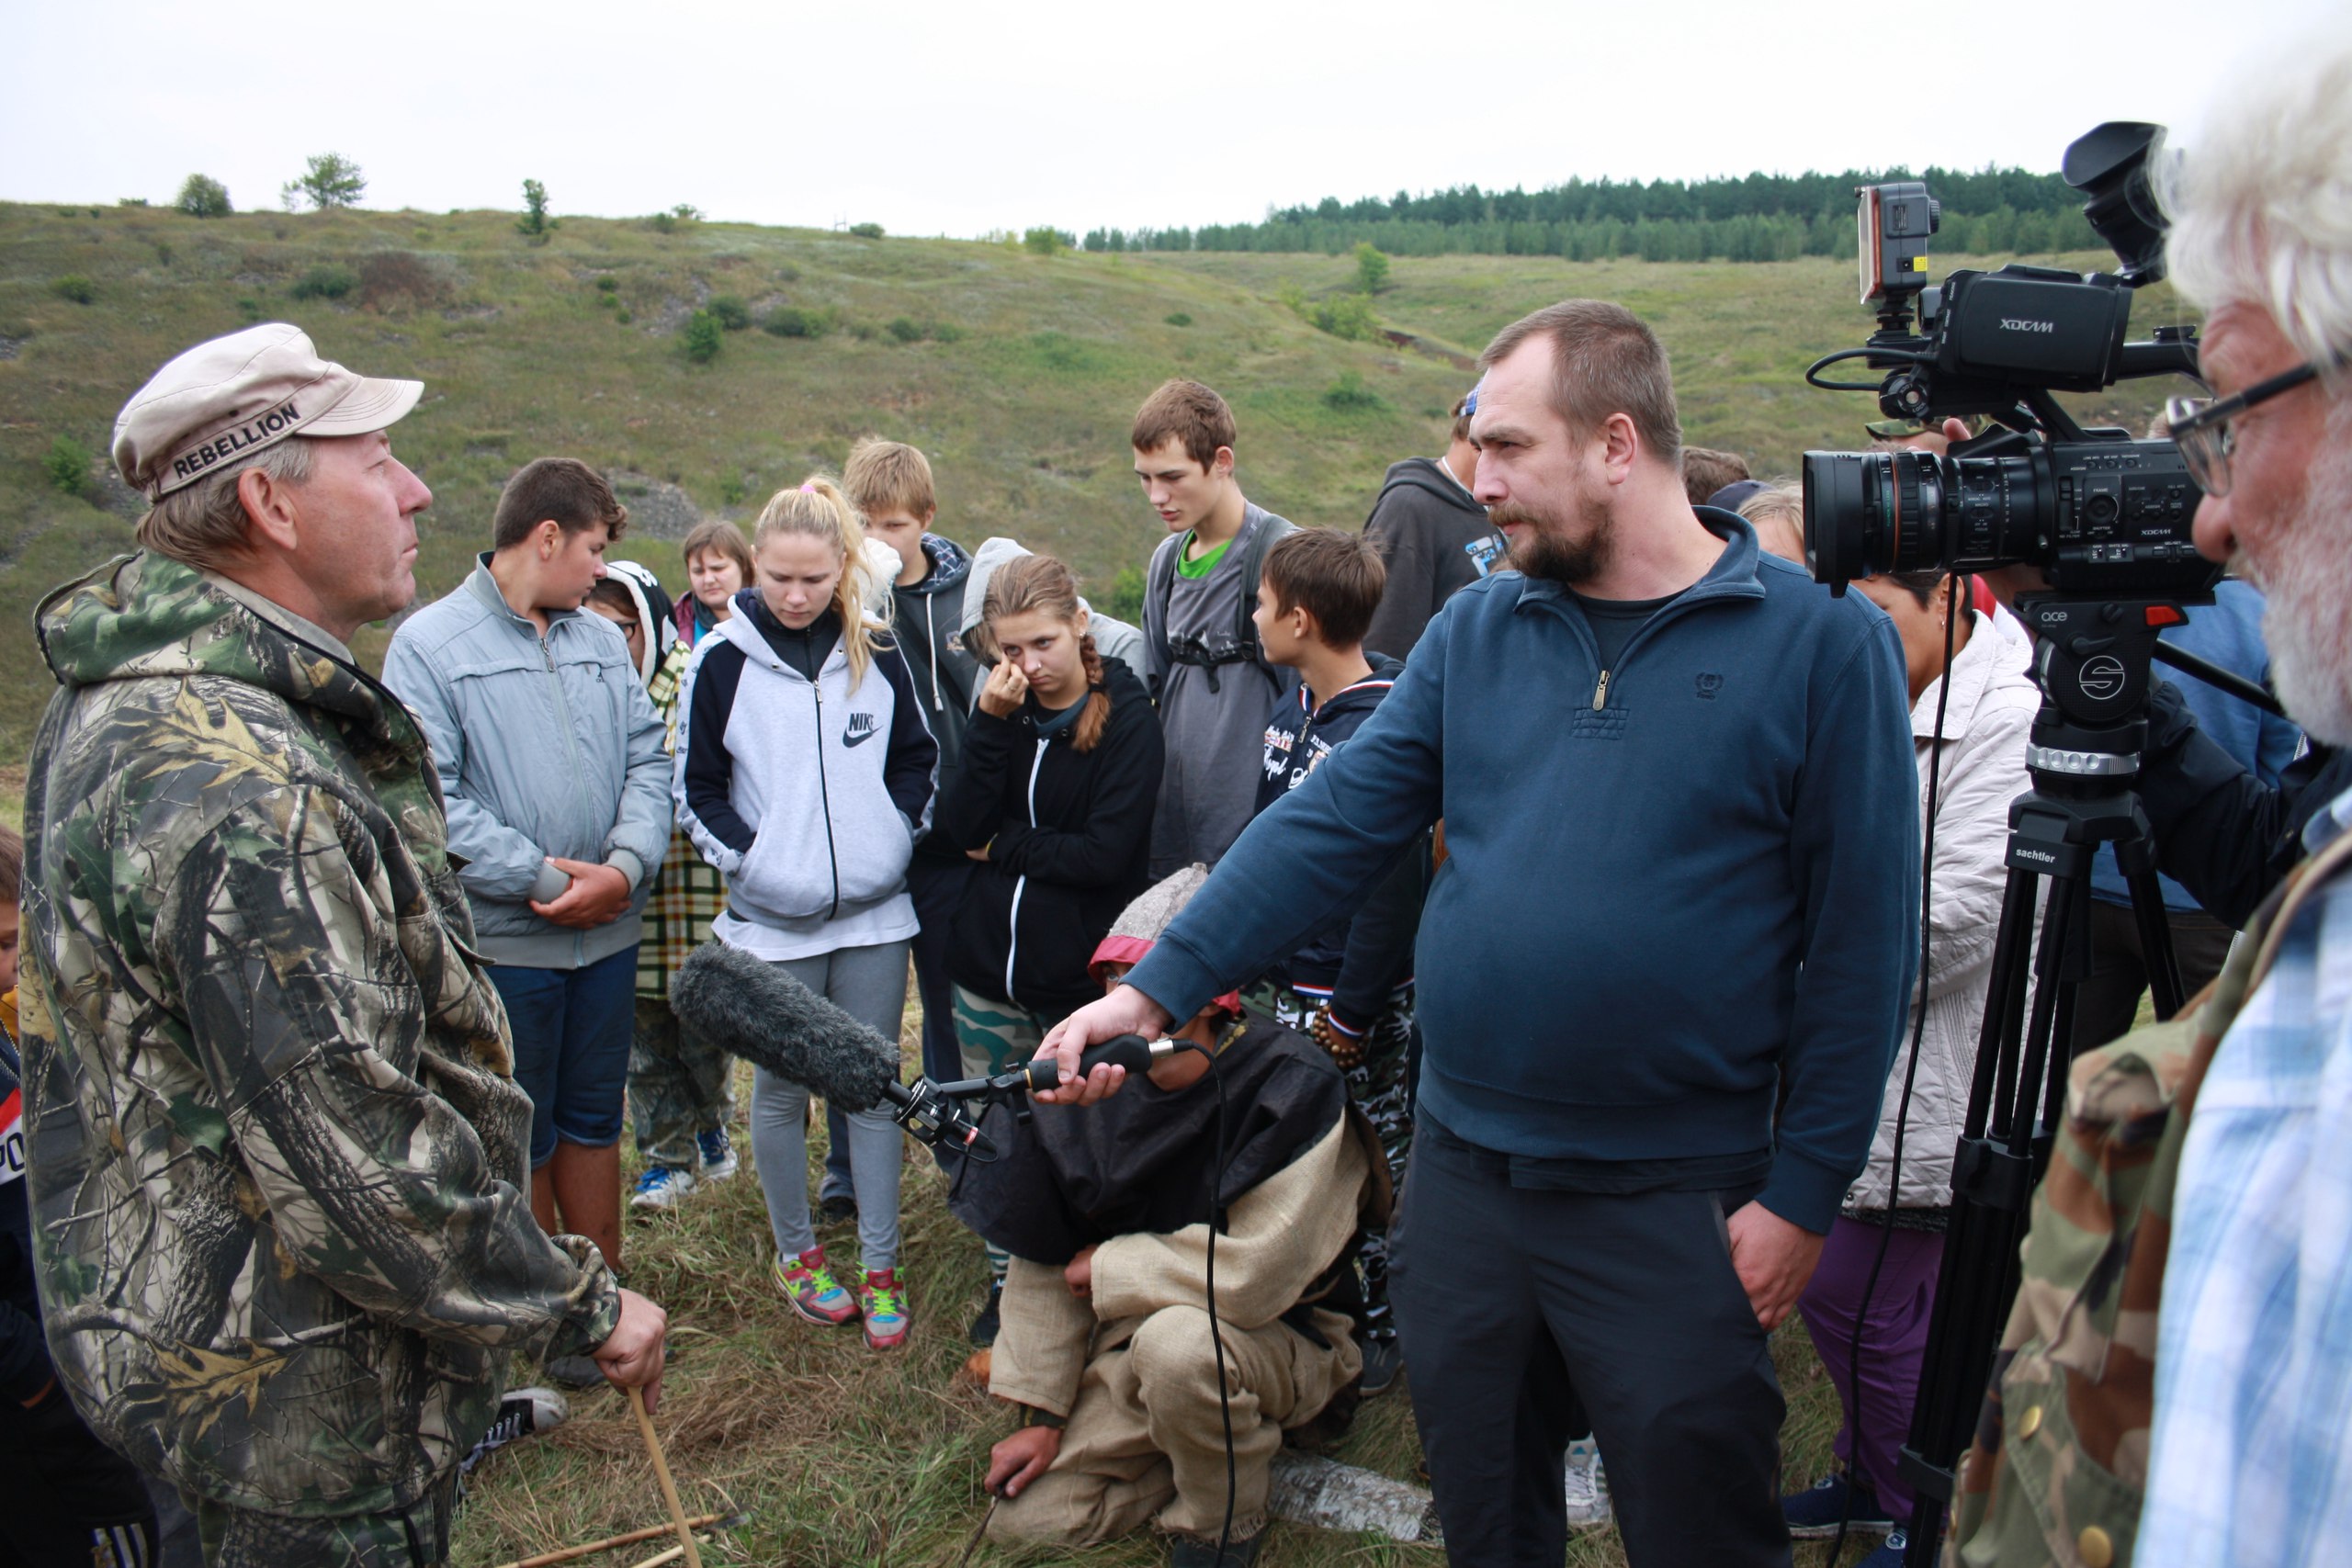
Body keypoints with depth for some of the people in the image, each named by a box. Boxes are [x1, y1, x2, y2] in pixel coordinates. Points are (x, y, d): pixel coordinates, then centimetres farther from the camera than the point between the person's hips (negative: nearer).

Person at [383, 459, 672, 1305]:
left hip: (610, 931, 5)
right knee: (520, 1138, 11)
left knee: (594, 1120, 18)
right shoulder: (429, 643, -9)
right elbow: (427, 796, -17)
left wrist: (626, 864, -13)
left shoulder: (603, 638, 8)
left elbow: (647, 761, 4)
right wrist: (544, 876, -18)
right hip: (501, 940, -5)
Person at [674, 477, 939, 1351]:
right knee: (781, 1092, 10)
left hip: (875, 914, 2)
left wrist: (898, 840, 2)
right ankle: (795, 1252, 30)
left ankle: (879, 1267, 20)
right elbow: (696, 789, 1)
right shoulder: (721, 661, -4)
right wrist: (750, 860, -9)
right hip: (772, 919, -1)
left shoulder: (877, 653, 2)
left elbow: (919, 758, 14)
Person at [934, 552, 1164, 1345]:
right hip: (988, 965, 4)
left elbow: (1106, 853, -17)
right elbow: (958, 826, -7)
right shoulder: (1004, 710, 5)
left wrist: (1002, 848, -8)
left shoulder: (1126, 715, -9)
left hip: (1078, 979, -4)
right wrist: (991, 723, -15)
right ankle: (1006, 1280, 33)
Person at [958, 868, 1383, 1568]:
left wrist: (1109, 1266, -16)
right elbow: (1044, 1259, 0)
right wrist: (1043, 1413, -1)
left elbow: (1256, 1275, -29)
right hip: (1129, 1337, 6)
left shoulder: (1292, 1087, -24)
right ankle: (1230, 1434, 14)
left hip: (1273, 1342, -5)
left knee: (1178, 1339, -37)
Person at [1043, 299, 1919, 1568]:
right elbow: (1332, 823, -1)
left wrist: (1802, 1194, -9)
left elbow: (1859, 937, -9)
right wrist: (1155, 989, -10)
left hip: (1675, 1203, -4)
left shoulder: (1820, 642, -9)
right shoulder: (1475, 631, 3)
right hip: (1460, 1167, 4)